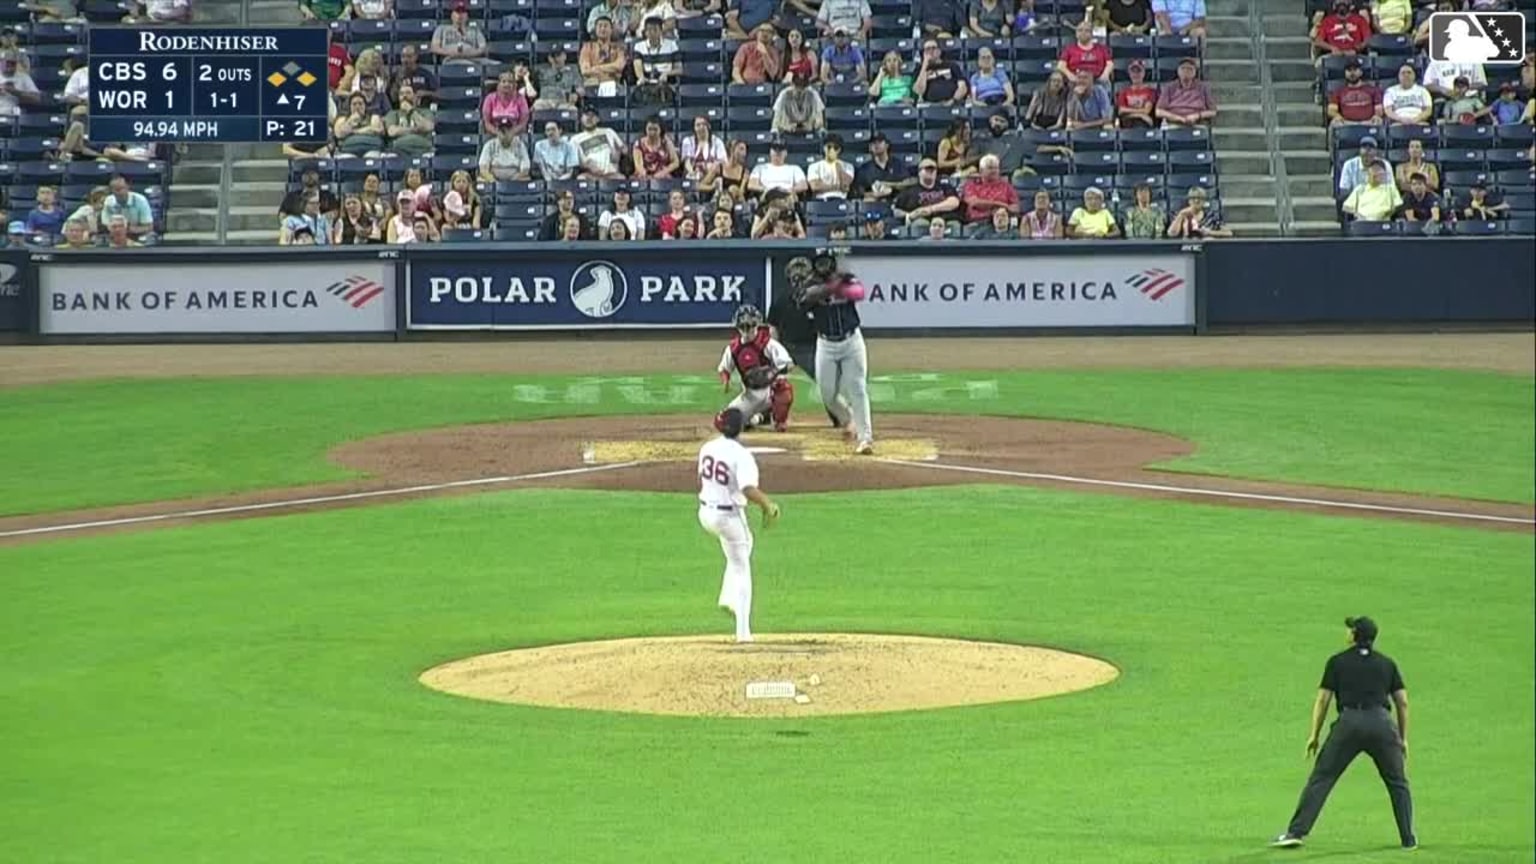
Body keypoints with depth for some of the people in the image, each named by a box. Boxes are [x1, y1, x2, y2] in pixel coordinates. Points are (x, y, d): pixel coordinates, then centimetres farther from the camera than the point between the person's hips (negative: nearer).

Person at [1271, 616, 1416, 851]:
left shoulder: (1337, 662, 10)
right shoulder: (1387, 664, 16)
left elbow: (1323, 700, 6)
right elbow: (1402, 702, 13)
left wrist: (1314, 735, 9)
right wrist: (1403, 738, 19)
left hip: (1349, 722, -2)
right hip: (1382, 724, 2)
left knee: (1321, 779, 0)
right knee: (1397, 783, 15)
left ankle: (1297, 832, -8)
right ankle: (1408, 839, 13)